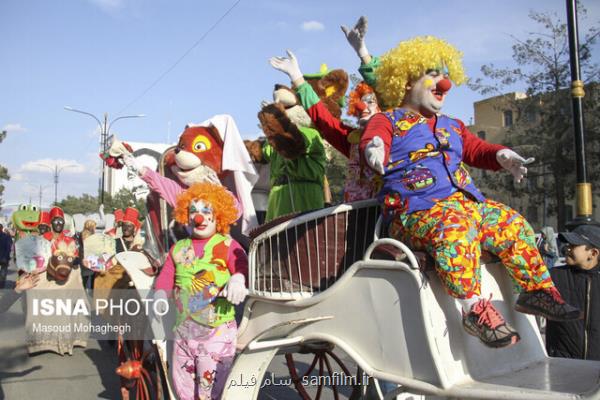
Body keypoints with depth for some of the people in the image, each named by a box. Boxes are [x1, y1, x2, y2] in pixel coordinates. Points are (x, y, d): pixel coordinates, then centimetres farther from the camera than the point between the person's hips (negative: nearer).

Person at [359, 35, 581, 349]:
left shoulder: (452, 126, 30)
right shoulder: (387, 121, 7)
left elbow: (477, 149, 25)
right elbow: (372, 140, -14)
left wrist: (501, 156, 1)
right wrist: (374, 149, -41)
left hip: (466, 202, 8)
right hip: (415, 211, -8)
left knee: (512, 223, -4)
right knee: (456, 227, -37)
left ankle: (537, 290, 9)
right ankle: (475, 309, -35)